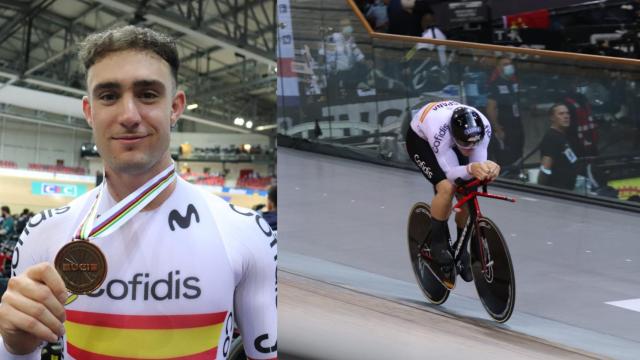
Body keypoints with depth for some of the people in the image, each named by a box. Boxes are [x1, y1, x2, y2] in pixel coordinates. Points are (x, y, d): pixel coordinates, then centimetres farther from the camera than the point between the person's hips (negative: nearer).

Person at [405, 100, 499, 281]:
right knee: (447, 188, -28)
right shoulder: (440, 130, -44)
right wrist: (470, 169, -58)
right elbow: (450, 173, -38)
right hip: (420, 139, -4)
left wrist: (490, 168, -49)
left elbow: (479, 163, -26)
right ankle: (438, 243, -5)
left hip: (450, 142, 5)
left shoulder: (483, 127, -32)